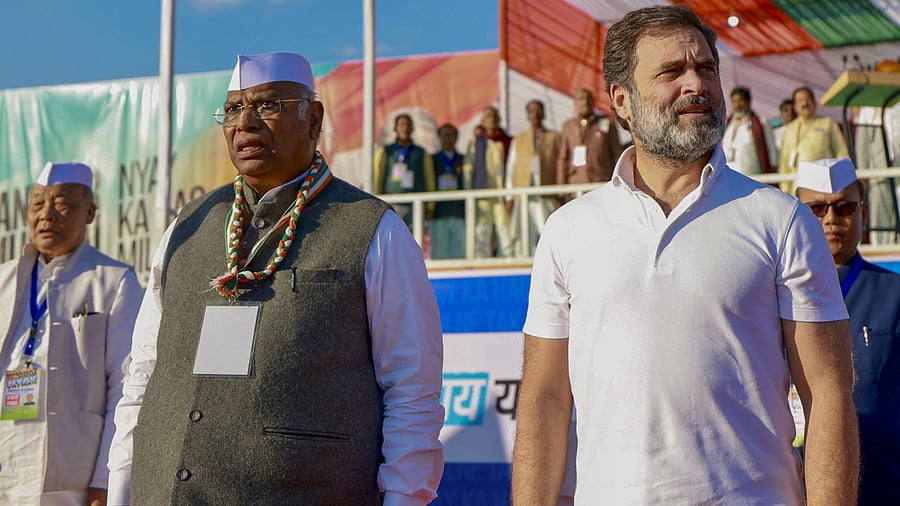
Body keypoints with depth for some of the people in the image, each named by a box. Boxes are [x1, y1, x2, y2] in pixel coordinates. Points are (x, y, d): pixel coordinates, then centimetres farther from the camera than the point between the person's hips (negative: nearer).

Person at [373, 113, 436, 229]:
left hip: (415, 206, 1)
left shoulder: (422, 154, 13)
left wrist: (430, 207, 1)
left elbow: (430, 179, 10)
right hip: (392, 206, -1)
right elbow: (377, 179, 6)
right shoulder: (384, 152, 10)